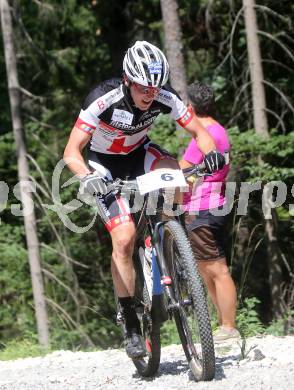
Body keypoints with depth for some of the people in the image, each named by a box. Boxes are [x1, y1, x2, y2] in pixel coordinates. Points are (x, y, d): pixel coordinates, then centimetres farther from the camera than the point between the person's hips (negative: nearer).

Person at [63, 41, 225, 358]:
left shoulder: (164, 98, -21)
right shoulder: (103, 101, -31)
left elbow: (199, 132, -13)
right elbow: (71, 151, -31)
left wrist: (211, 152, -35)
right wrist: (87, 177, -50)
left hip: (140, 153, 3)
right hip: (106, 165, -3)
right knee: (124, 238, -18)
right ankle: (131, 325, -6)